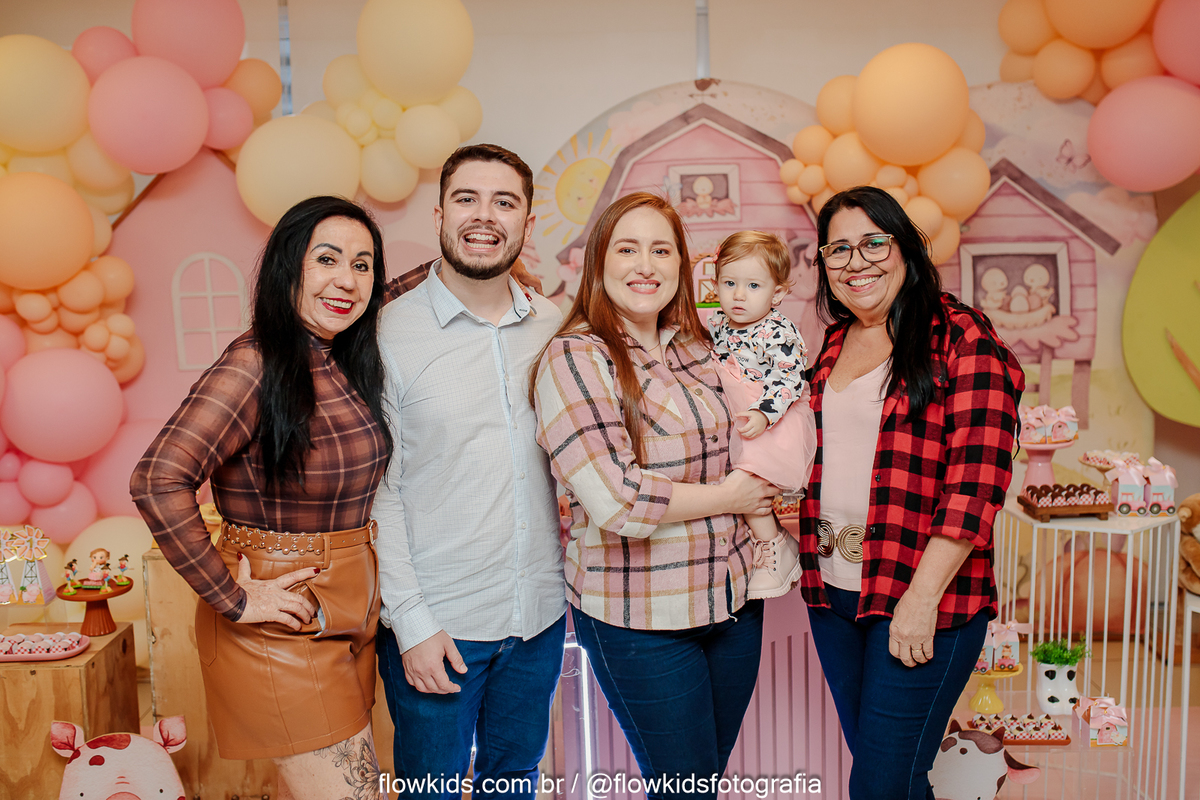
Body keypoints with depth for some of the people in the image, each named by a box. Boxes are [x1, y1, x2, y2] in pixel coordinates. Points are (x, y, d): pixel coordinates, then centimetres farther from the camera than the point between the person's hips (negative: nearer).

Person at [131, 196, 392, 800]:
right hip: (281, 630, -7)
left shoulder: (350, 365, 4)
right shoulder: (256, 365, -20)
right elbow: (157, 482, -28)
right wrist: (232, 599, -22)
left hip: (350, 617, 8)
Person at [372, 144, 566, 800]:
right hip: (437, 623, -4)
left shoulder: (552, 327, 2)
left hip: (540, 614, 4)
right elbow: (378, 491, -9)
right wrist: (411, 621, -12)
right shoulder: (391, 333, -10)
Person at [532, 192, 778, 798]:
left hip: (734, 600, 7)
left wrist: (766, 499, 4)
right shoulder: (574, 357, -15)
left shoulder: (697, 347, 6)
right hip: (640, 621, -6)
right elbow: (613, 501, -23)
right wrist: (727, 498, -12)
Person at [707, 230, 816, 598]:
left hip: (774, 428, -8)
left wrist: (764, 413, -32)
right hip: (737, 427, 8)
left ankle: (775, 547, -2)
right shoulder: (718, 323, 4)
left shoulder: (779, 333, -18)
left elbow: (790, 379, -22)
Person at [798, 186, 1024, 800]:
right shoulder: (833, 345, 11)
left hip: (925, 596, -6)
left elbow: (976, 480, -15)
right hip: (832, 590, 7)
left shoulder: (961, 337, -9)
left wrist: (922, 598, -18)